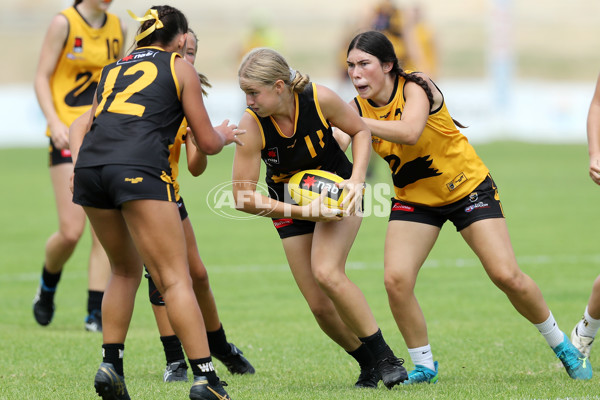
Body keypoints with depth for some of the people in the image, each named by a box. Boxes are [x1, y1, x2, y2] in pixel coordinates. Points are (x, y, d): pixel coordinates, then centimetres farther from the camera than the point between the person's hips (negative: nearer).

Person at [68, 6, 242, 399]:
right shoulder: (181, 68, 16)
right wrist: (225, 134, 37)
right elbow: (207, 143, 18)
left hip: (89, 166, 5)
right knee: (176, 279, -6)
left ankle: (110, 365, 17)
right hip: (139, 169, -5)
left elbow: (84, 127, 27)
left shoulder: (113, 69, 30)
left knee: (125, 270, 24)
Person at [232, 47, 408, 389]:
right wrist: (303, 211, -26)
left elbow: (361, 131, -5)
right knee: (320, 305, -5)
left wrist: (356, 180, -19)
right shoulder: (251, 126, -25)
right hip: (290, 205, 2)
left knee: (326, 272, -26)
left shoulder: (320, 99, -25)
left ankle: (386, 358, -15)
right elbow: (244, 197, -21)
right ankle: (369, 365, 18)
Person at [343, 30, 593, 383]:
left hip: (467, 185, -4)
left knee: (506, 275, -9)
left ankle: (563, 346, 13)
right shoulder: (358, 107, -9)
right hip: (414, 198, 4)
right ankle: (424, 367, 2)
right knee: (396, 280, -16)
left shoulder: (416, 87, -22)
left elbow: (409, 131, -42)